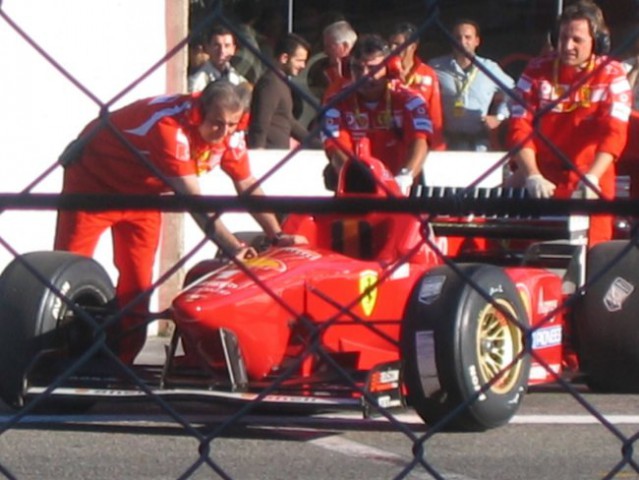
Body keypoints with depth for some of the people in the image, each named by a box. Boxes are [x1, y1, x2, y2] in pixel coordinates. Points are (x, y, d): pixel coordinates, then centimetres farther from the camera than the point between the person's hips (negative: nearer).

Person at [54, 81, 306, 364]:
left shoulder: (229, 136, -15)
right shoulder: (171, 126, -38)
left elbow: (248, 187, -2)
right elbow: (193, 200, -42)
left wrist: (277, 235, -11)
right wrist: (231, 247, -47)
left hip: (141, 194, 7)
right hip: (93, 180, -7)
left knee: (137, 280, 0)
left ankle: (122, 361, 4)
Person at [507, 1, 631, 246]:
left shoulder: (612, 75, -3)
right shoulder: (537, 71, 0)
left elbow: (614, 133, -14)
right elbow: (520, 128, -7)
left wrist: (591, 177, -31)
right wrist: (532, 176, -23)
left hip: (591, 184, -1)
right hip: (541, 181, 1)